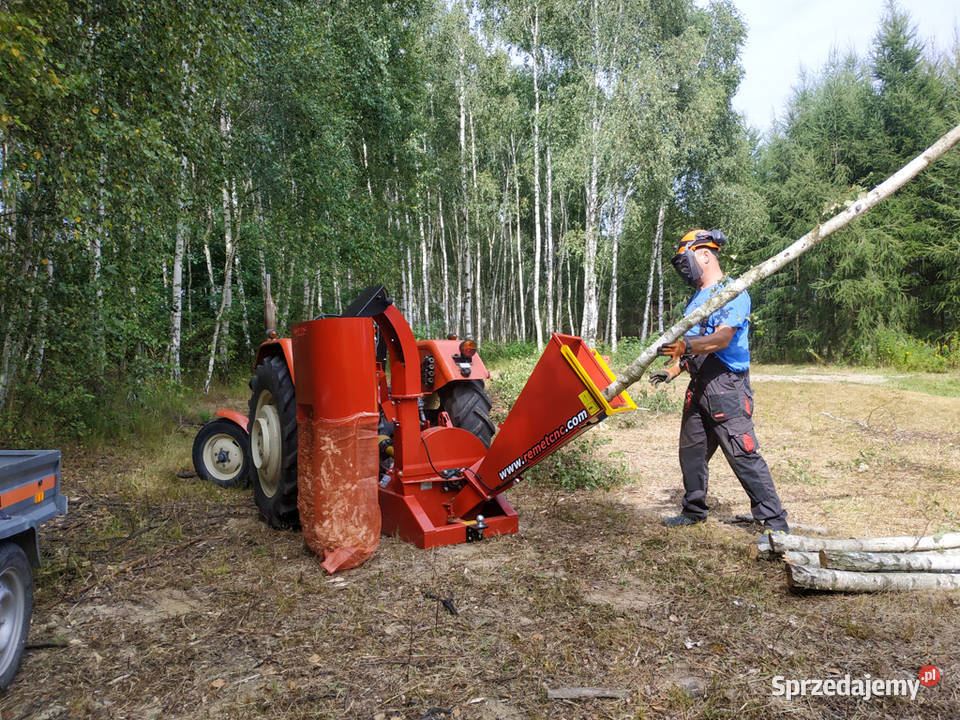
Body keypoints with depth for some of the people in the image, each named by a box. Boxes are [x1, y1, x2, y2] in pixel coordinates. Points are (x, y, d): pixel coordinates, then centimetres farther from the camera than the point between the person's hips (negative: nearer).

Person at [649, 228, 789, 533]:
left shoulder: (732, 292, -9)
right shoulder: (696, 299, 20)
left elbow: (722, 338, -23)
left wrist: (686, 347, -37)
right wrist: (673, 370, 10)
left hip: (726, 385, -9)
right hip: (698, 384, 9)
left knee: (743, 454, -10)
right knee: (691, 451, 13)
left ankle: (775, 522, -1)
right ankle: (694, 510, 27)